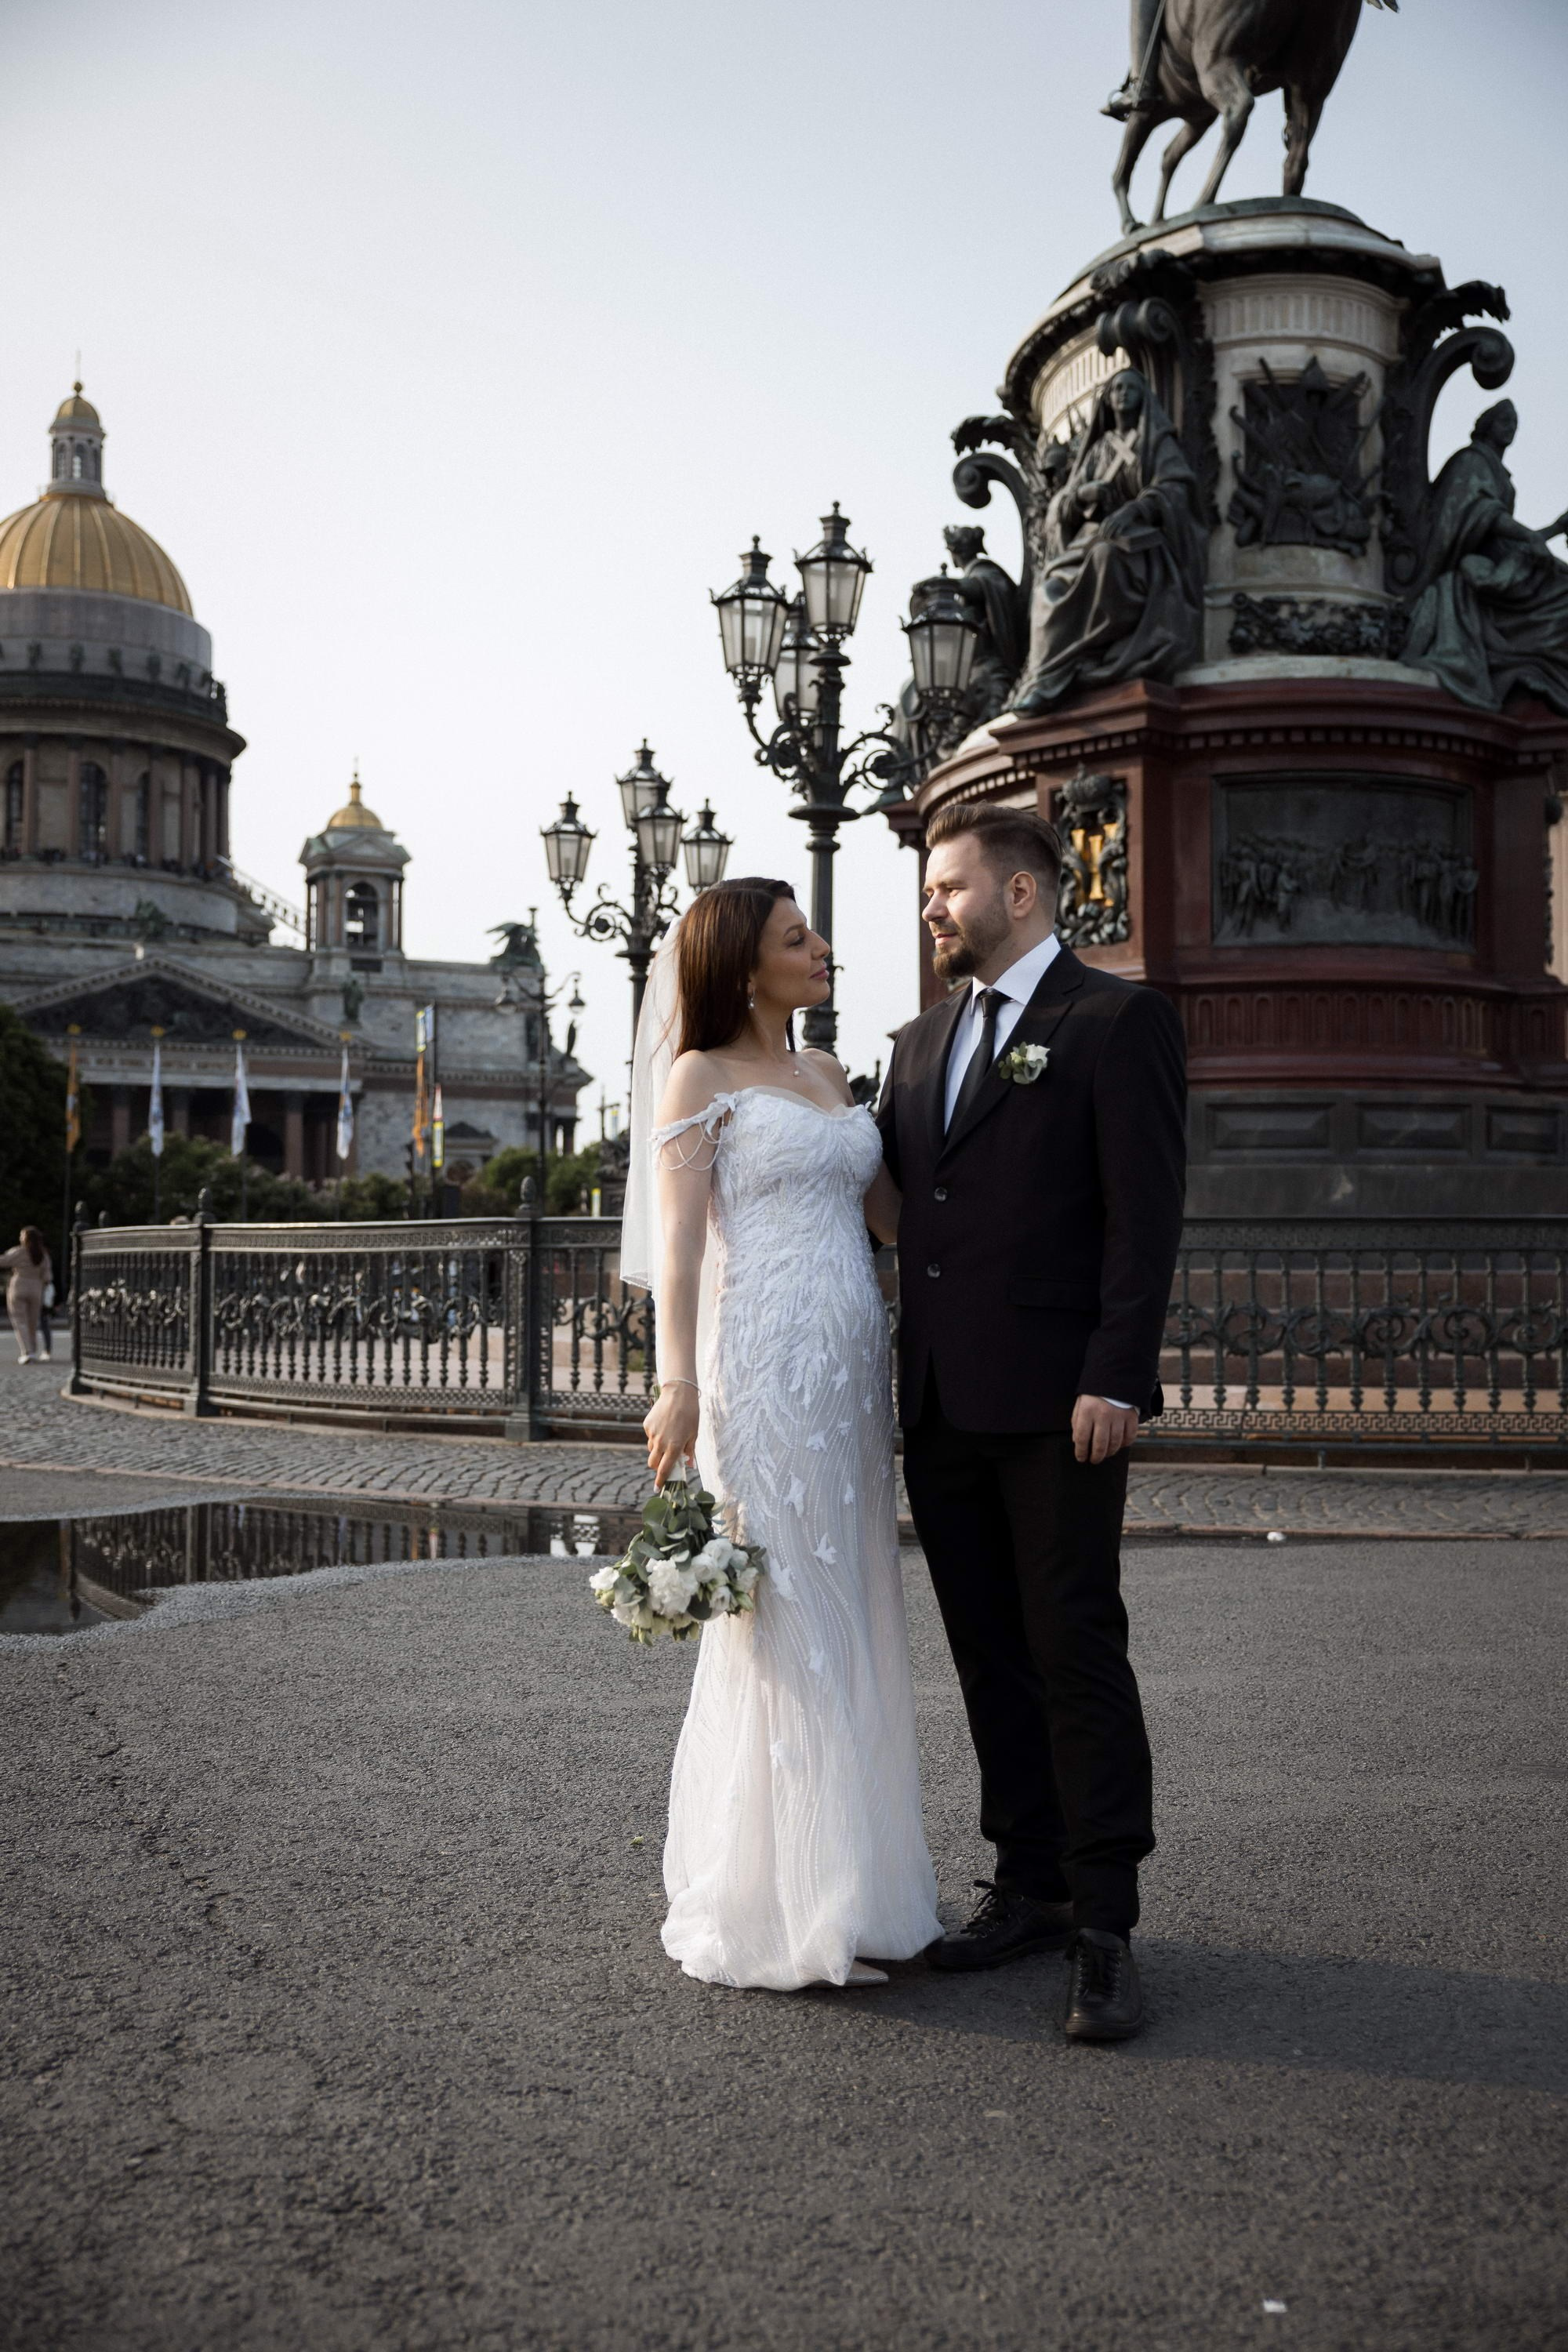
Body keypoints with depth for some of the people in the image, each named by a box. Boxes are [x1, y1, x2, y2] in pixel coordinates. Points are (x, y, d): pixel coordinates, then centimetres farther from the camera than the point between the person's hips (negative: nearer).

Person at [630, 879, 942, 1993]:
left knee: (851, 1621, 10)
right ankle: (783, 1910, 7)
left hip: (851, 1366, 7)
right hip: (763, 1365, -7)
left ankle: (853, 1886, 22)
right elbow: (677, 1247, -7)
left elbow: (892, 1212, 16)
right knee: (784, 1626, -4)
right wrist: (677, 1384, -17)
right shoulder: (701, 1076, 0)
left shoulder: (827, 1073, 19)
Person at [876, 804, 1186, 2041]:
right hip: (941, 1406, 7)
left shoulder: (1119, 1019, -3)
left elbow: (1145, 1213, -10)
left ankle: (1106, 1925, 6)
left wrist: (1117, 1379, -17)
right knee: (991, 1656, 12)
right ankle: (1030, 1888, 24)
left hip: (1057, 1403, -7)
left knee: (1075, 1649, -3)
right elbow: (887, 1202, 17)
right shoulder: (922, 1042, 18)